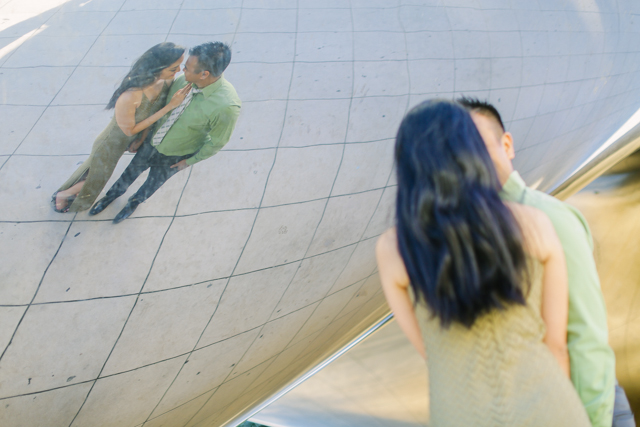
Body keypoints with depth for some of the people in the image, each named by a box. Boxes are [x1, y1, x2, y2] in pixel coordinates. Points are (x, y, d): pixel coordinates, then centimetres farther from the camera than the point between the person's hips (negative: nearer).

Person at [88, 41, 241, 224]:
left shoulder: (227, 106, -40)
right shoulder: (185, 80, -24)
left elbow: (217, 141, -21)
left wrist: (190, 161, -8)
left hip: (175, 156, -3)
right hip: (152, 141, 4)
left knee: (154, 182, 26)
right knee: (132, 171, 27)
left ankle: (136, 200, 60)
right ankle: (114, 193, 59)